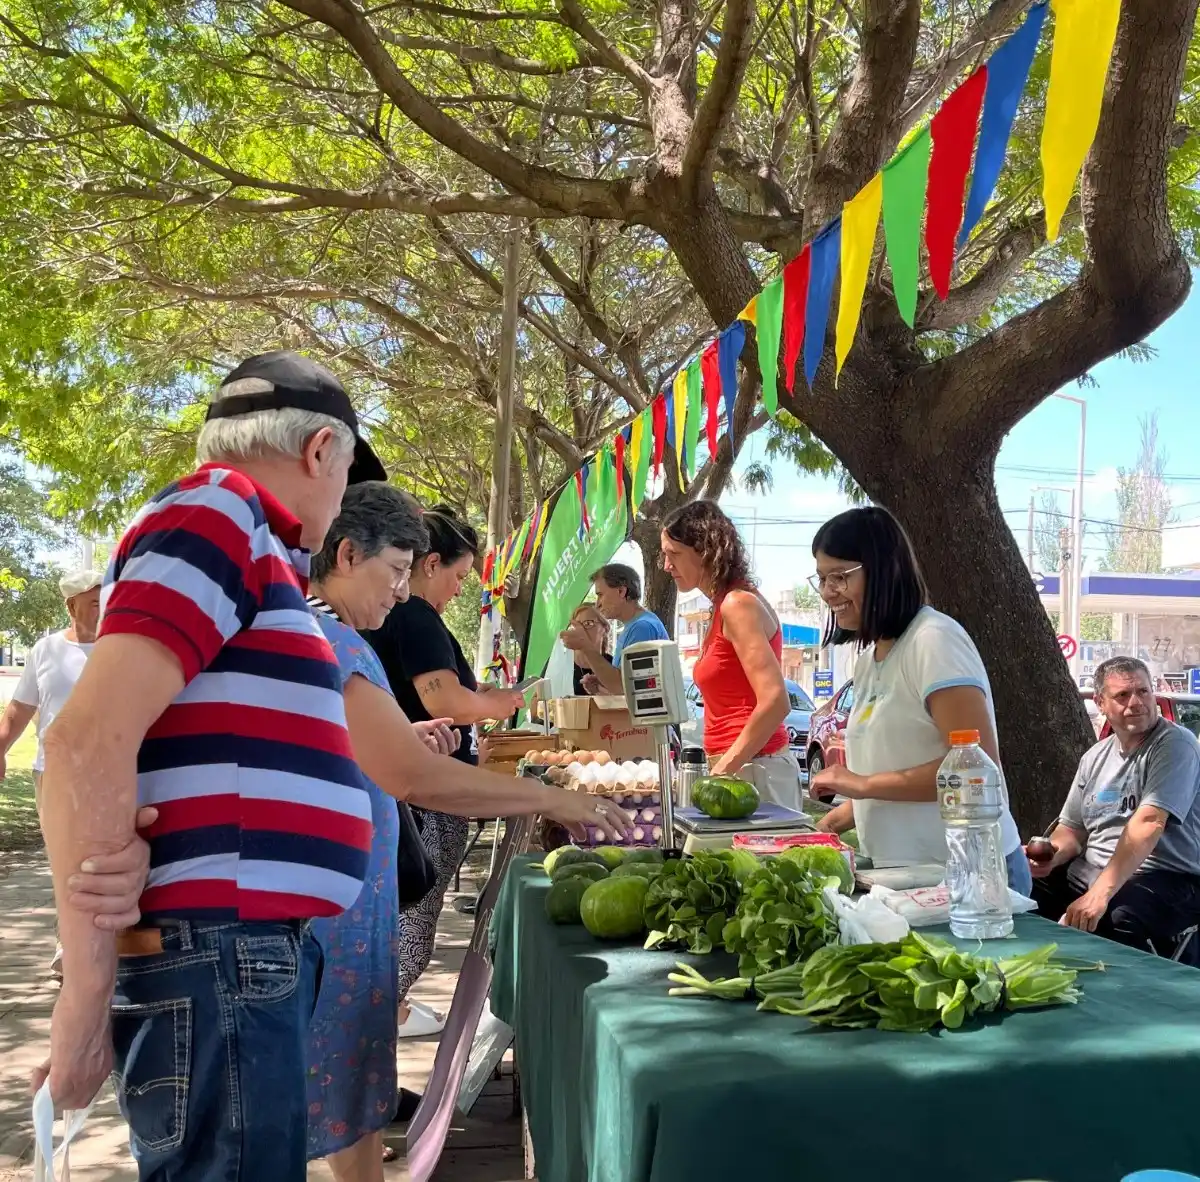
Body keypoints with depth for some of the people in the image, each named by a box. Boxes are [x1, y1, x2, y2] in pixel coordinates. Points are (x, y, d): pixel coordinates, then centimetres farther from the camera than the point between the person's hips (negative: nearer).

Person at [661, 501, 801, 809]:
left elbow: (775, 702, -20)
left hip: (752, 771, -9)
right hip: (737, 769, 9)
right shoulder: (723, 607, 15)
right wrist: (721, 767, 10)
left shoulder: (738, 605, -12)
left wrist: (724, 769, -16)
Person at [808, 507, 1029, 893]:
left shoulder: (934, 640, -16)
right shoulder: (870, 656, 11)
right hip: (904, 873, 8)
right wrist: (827, 825, 6)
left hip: (967, 872, -8)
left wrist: (865, 785, -21)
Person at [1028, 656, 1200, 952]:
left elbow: (1148, 823, -22)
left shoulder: (1175, 745, -10)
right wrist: (1052, 854, -6)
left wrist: (1100, 894, -31)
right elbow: (1072, 829, 20)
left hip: (1165, 880, -7)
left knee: (1117, 920, -38)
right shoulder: (1095, 757, 14)